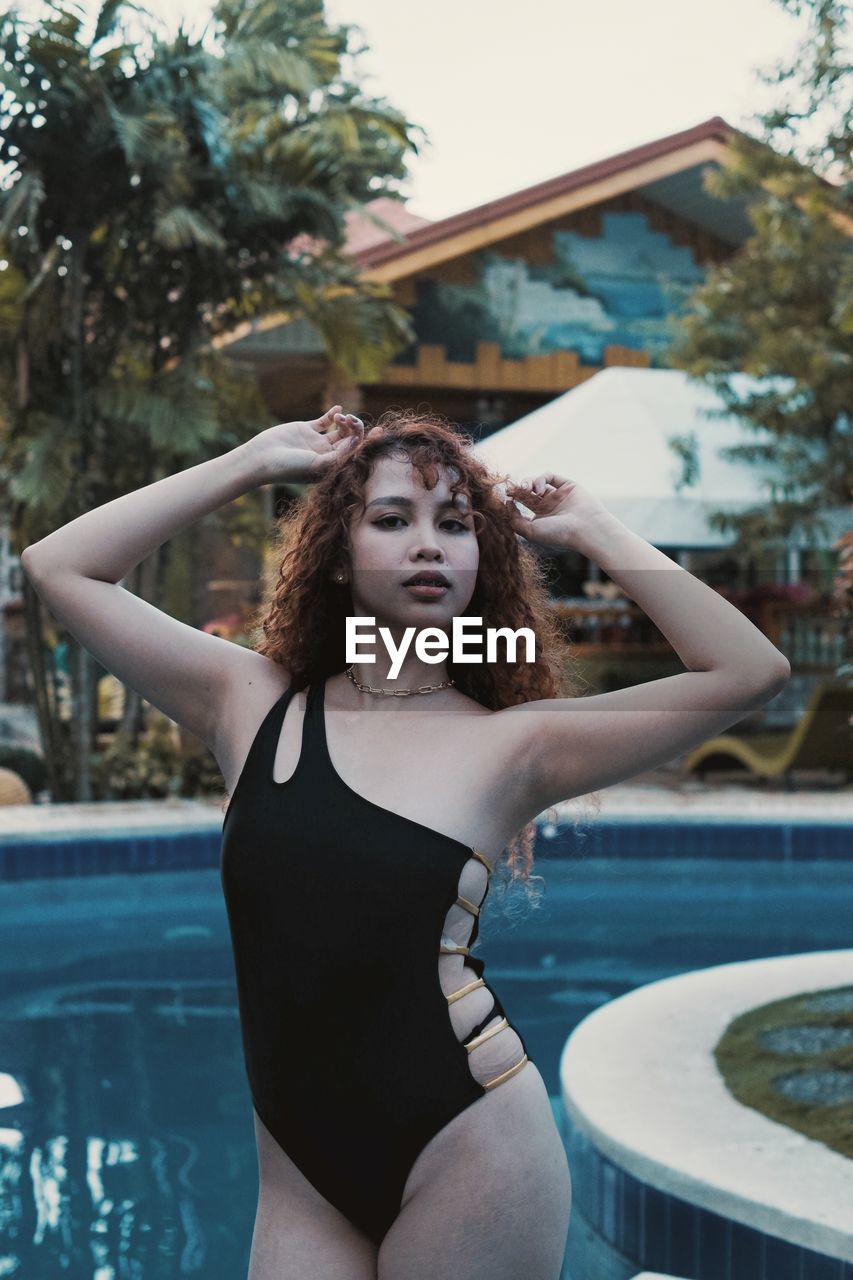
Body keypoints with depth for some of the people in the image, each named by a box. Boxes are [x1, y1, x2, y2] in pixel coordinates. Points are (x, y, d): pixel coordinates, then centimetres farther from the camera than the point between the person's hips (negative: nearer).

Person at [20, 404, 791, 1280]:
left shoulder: (512, 744, -4)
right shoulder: (253, 705, 3)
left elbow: (751, 670, -10)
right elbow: (58, 567, 3)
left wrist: (590, 531, -4)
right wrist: (252, 462, 2)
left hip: (466, 1152, -2)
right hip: (303, 1172, 3)